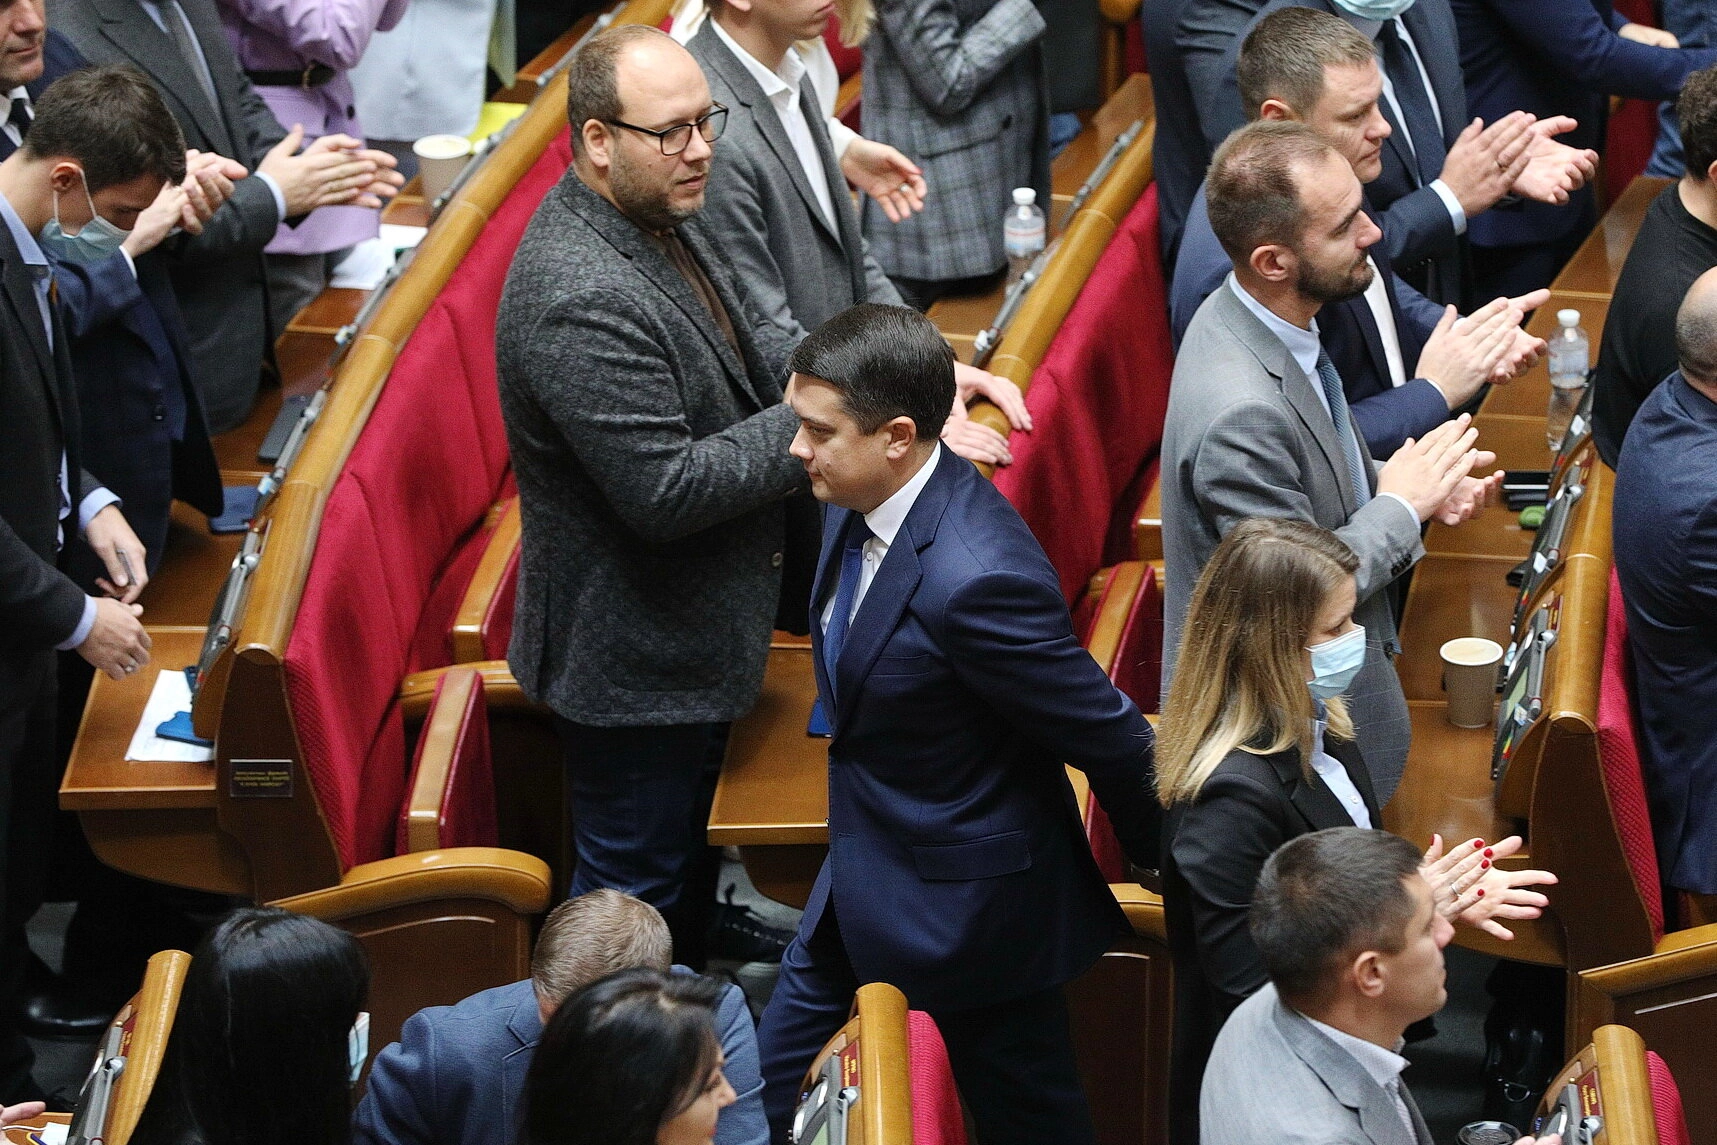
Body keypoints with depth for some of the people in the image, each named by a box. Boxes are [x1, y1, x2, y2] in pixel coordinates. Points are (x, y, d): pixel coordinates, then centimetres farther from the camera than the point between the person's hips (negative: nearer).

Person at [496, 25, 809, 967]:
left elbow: (745, 343, 15)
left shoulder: (659, 218, 0)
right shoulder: (580, 302, -33)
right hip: (637, 654, -10)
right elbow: (665, 490, -32)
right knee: (633, 888, 7)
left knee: (683, 851, 27)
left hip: (690, 625, 10)